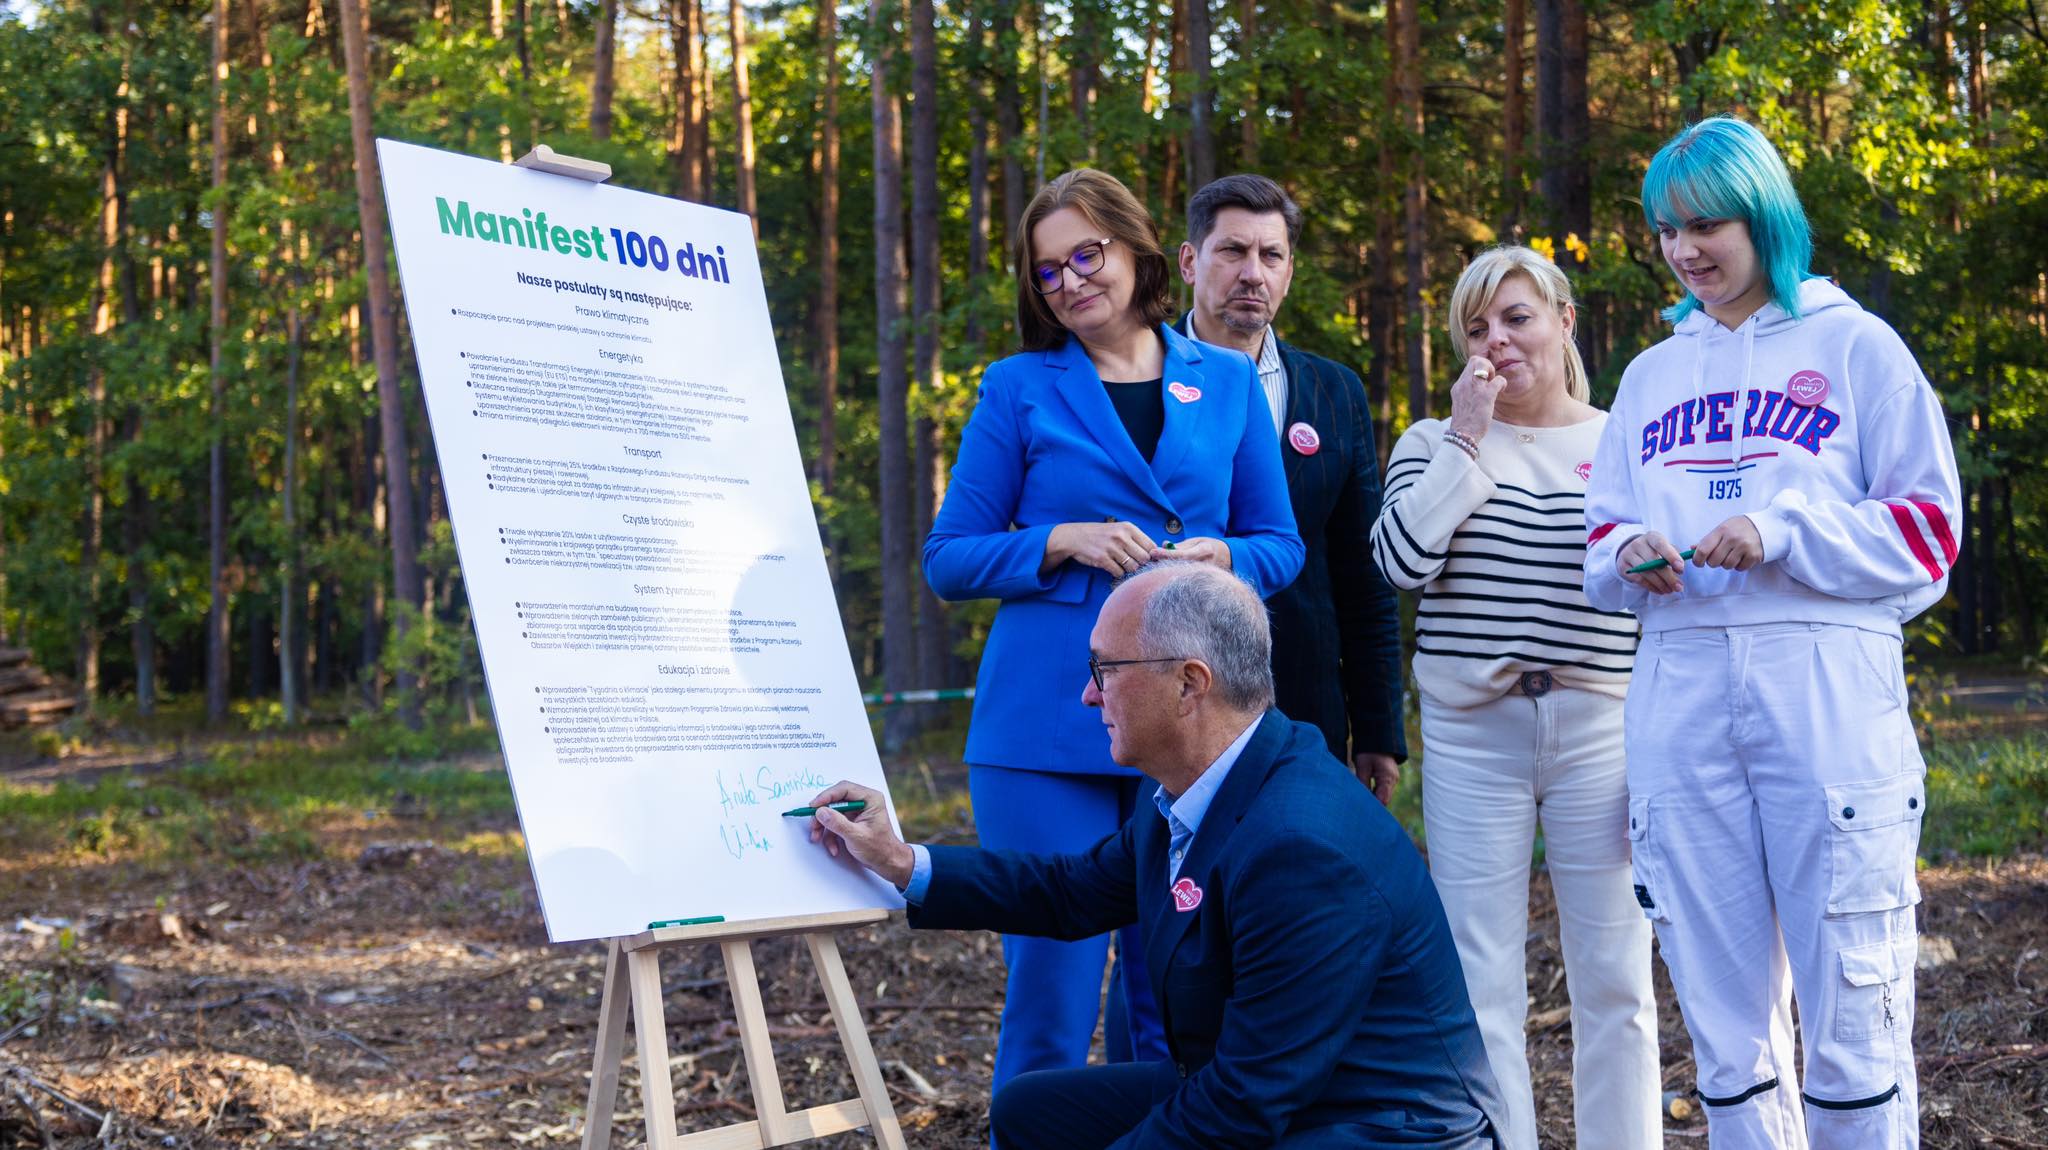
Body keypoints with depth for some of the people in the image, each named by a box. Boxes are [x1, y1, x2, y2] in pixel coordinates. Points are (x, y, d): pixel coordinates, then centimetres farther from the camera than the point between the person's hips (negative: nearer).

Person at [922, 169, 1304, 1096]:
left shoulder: (1227, 382, 12)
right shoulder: (1019, 389, 5)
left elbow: (1280, 543, 14)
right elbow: (949, 559, 3)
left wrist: (1223, 558, -8)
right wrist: (1066, 542, -12)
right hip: (1047, 728, -2)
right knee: (1052, 983, -3)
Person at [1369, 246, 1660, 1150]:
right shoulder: (1436, 445, 9)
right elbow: (1402, 557, -9)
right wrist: (1468, 439, -7)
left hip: (1600, 733, 0)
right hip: (1470, 735, 1)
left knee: (1613, 978, 3)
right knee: (1480, 983, 3)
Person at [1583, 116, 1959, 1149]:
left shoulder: (1855, 347, 7)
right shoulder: (1652, 375, 21)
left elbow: (1926, 534, 2)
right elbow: (1601, 546, 20)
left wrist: (1783, 532, -12)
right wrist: (1630, 557, -2)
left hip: (1826, 695, -4)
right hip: (1681, 700, 4)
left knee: (1850, 1016, -7)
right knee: (1722, 1018, 5)